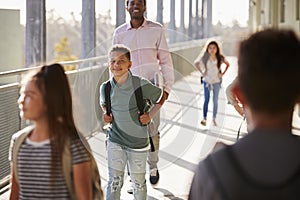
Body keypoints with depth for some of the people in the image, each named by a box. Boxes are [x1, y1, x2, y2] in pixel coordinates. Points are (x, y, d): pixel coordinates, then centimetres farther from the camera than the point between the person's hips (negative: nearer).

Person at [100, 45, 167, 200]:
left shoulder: (141, 85, -15)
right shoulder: (106, 88, -5)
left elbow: (161, 96, 2)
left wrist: (150, 115, -7)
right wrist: (106, 114, -1)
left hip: (138, 142, -1)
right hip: (115, 141, 1)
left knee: (138, 182, 13)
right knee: (114, 181, -1)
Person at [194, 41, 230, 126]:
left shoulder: (220, 58, -8)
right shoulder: (204, 57, -10)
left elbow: (227, 64, 9)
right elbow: (196, 63, 4)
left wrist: (223, 73, 0)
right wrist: (201, 72, -2)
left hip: (216, 81, 1)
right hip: (207, 81, -1)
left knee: (215, 101, 6)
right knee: (206, 99, 0)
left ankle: (214, 119, 14)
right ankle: (204, 118, 2)